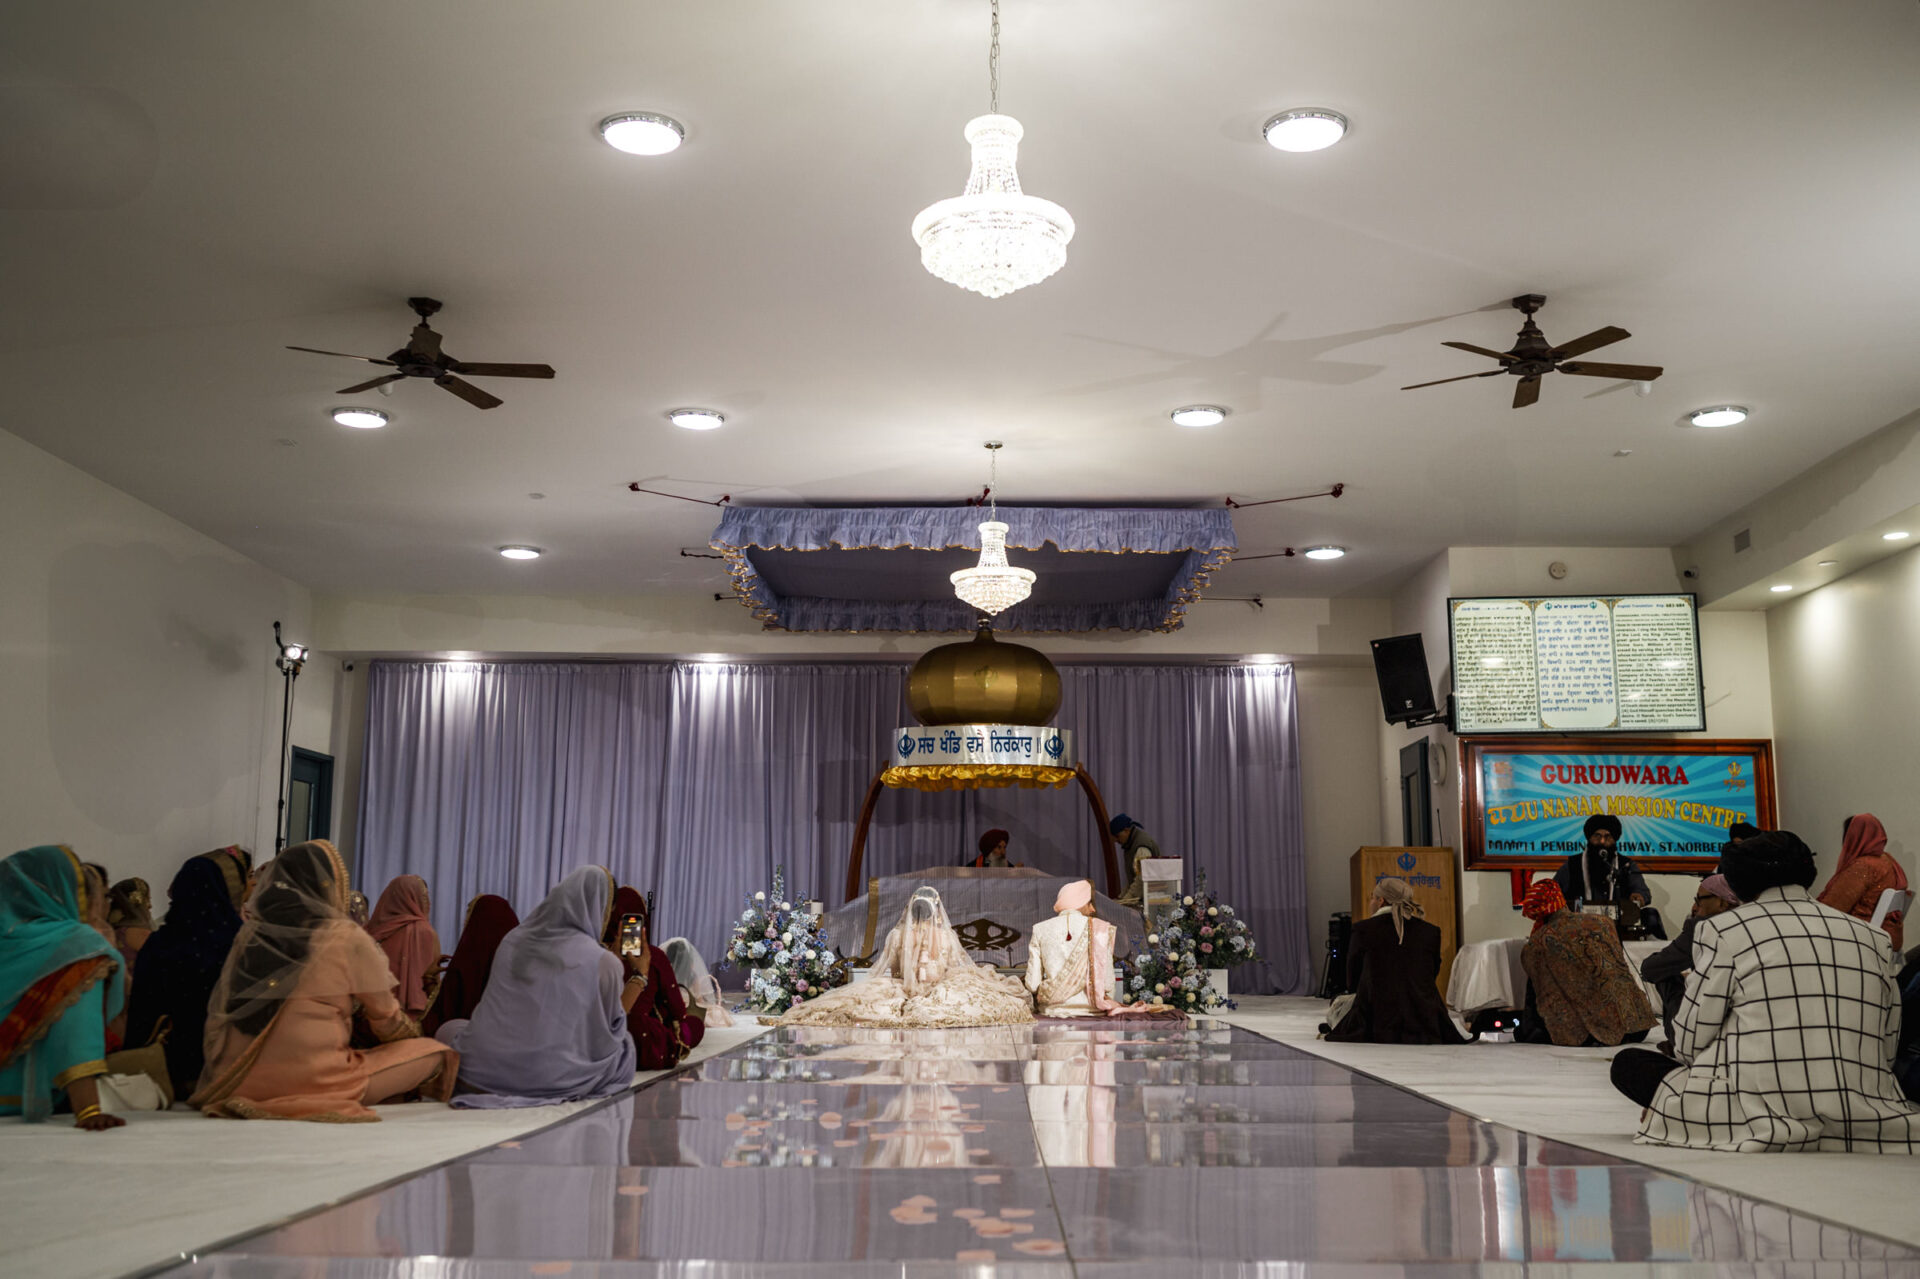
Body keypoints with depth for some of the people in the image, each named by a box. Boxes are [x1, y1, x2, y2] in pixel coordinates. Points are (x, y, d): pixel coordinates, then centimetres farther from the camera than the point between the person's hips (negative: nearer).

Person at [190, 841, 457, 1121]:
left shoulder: (249, 932, 7)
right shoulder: (347, 937, -6)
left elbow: (218, 1015, 14)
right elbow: (386, 1018, 6)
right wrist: (414, 1037, 27)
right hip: (313, 1082, -7)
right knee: (433, 1053, 6)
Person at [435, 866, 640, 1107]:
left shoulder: (514, 940, 7)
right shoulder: (604, 962, -7)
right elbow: (615, 1026, 7)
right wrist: (639, 978, 17)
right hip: (551, 1076, -3)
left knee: (450, 1030, 33)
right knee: (625, 1045, 22)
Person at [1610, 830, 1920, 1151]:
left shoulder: (1722, 930, 2)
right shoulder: (1869, 936, 15)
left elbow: (1691, 1042, 2)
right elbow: (1887, 1043, 17)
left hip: (1764, 1119, -5)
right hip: (1863, 1126, 5)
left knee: (1629, 1064, 7)